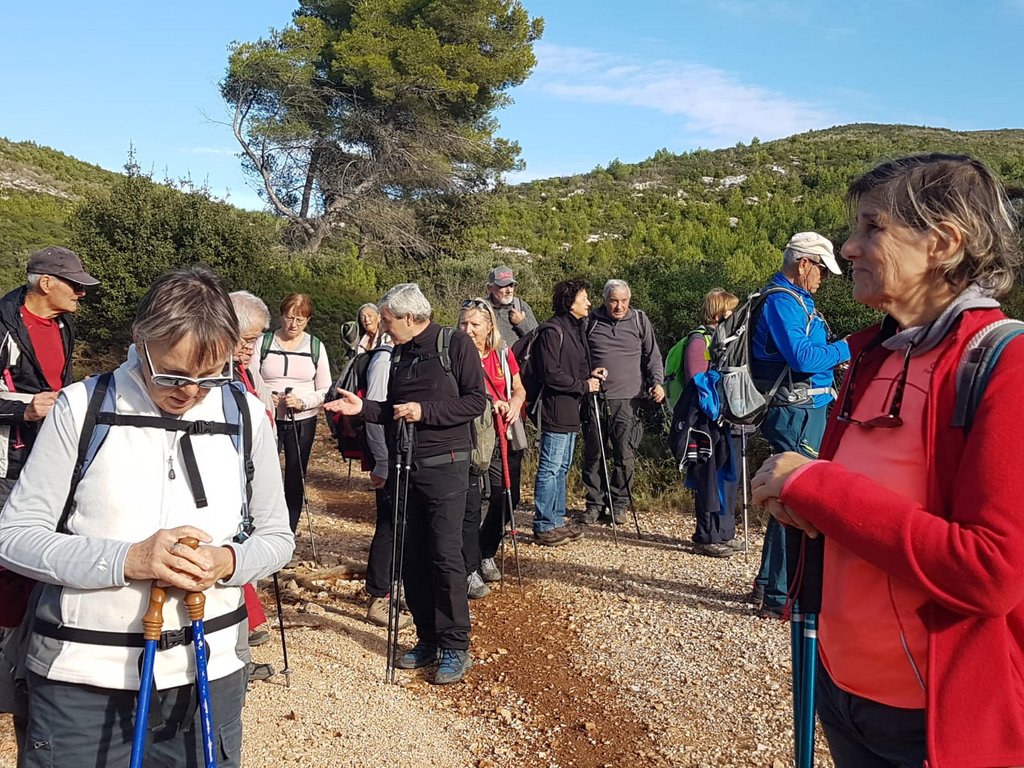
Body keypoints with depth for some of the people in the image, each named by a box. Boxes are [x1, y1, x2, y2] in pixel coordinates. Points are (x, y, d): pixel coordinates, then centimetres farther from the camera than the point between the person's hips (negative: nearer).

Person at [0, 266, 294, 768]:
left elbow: (276, 536, 6)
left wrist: (228, 562, -16)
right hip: (82, 675, -1)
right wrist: (127, 559, -21)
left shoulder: (245, 414, -1)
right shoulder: (82, 407, -7)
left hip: (208, 670, 2)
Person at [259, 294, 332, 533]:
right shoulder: (264, 342, 0)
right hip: (268, 419, -1)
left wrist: (302, 402, -14)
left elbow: (325, 390, 3)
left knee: (295, 479, 7)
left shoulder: (316, 347, 3)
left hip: (303, 422, 1)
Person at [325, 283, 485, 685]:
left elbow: (476, 401, -12)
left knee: (445, 554, -7)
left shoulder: (455, 343, -6)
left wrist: (424, 410, -17)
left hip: (444, 465, -7)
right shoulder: (398, 354, 15)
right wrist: (364, 407, 4)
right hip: (404, 466, 7)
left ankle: (455, 647, 4)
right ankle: (427, 639, 21)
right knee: (411, 555, 8)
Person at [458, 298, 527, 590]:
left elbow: (518, 389, 12)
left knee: (507, 498, 13)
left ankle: (486, 554, 35)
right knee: (471, 505, -6)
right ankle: (470, 570, 8)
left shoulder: (503, 352, 3)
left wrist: (515, 405, -9)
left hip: (505, 437, 5)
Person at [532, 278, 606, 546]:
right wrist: (584, 385, -12)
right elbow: (552, 374, -19)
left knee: (561, 468, 16)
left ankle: (557, 520, 25)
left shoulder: (577, 328, 17)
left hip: (571, 410, 10)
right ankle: (543, 527, 4)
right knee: (550, 469, -3)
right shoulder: (552, 330, -14)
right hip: (555, 408, -10)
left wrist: (591, 374, 6)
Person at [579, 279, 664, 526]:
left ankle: (619, 504, 12)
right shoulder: (590, 321, 6)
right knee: (592, 455, 7)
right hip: (595, 399, 1)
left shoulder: (640, 320, 6)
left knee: (625, 456, -2)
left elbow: (653, 356, 9)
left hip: (628, 399, -1)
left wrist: (657, 382, -5)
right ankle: (595, 503, 19)